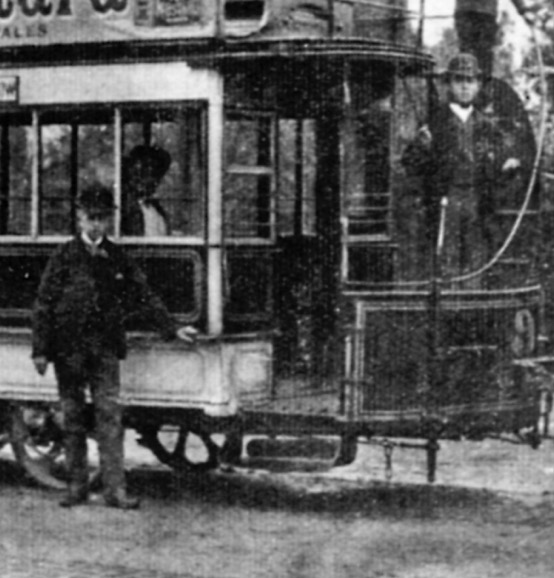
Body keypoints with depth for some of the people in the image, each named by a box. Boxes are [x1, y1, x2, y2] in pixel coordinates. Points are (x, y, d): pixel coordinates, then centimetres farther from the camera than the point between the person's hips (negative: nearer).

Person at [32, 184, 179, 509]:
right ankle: (77, 486, 14)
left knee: (110, 415, -5)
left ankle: (115, 488, -6)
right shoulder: (65, 257, 0)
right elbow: (44, 304, -1)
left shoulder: (117, 258, 6)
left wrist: (170, 329, -1)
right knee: (73, 418, 5)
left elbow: (144, 296, 8)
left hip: (105, 348, 1)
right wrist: (41, 350, -5)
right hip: (69, 348, -1)